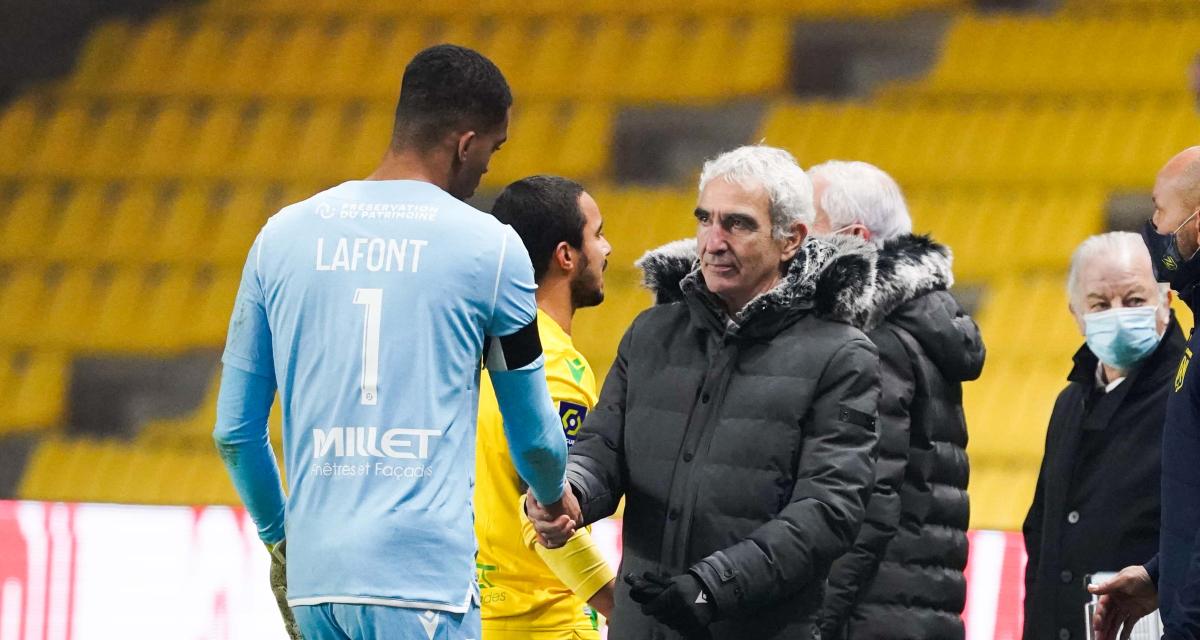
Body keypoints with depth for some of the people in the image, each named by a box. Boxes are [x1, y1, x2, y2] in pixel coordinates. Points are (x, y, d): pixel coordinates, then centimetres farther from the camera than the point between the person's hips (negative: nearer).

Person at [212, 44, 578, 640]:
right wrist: (553, 499, 34)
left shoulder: (282, 234, 10)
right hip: (424, 572, -5)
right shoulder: (491, 247, 0)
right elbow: (533, 433, 11)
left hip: (315, 570, 5)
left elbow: (234, 431, 15)